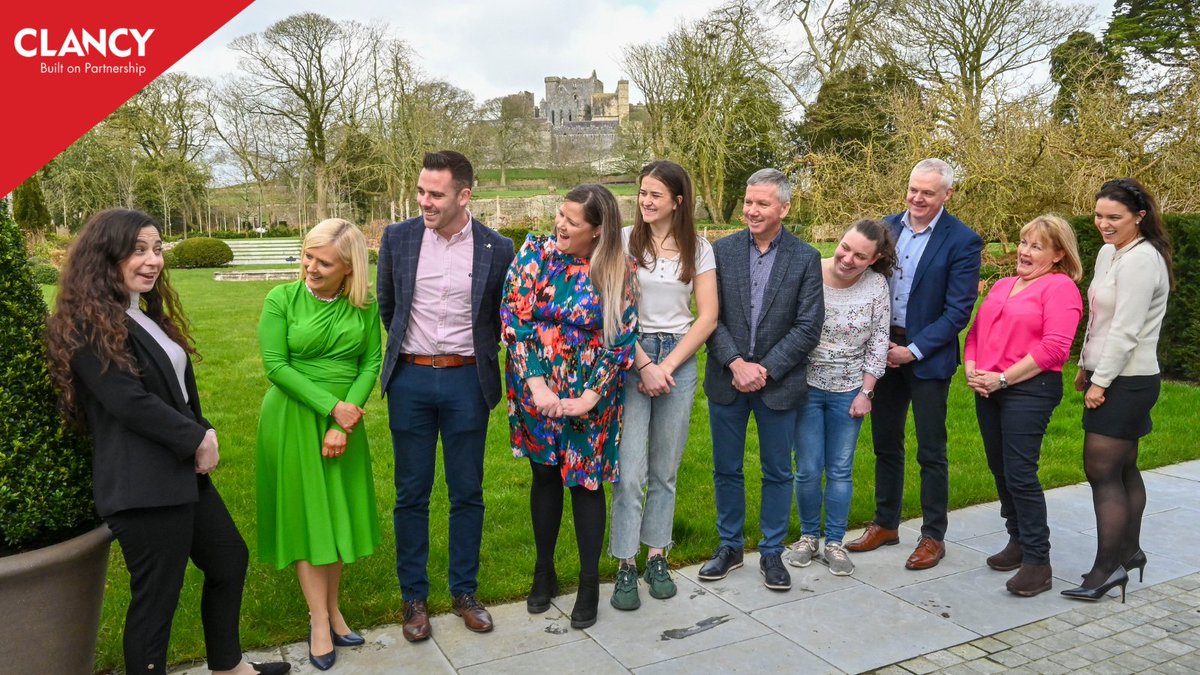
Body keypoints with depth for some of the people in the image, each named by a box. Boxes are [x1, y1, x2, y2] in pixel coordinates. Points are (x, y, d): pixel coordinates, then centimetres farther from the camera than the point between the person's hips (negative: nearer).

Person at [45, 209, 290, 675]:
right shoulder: (87, 326, -16)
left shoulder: (147, 314, 14)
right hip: (141, 484, -10)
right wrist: (197, 439, -14)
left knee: (230, 558, 20)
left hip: (182, 470, 10)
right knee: (157, 596, 1)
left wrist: (203, 435, 3)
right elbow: (130, 402, -23)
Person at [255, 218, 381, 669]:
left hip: (346, 420, 3)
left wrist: (344, 422, -14)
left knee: (339, 514, 9)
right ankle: (319, 622, 13)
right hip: (294, 419, -3)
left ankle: (332, 610, 24)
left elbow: (371, 363, -3)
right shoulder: (281, 299, -9)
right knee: (306, 516, 3)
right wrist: (331, 406, -17)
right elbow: (275, 366, -12)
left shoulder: (364, 306, -2)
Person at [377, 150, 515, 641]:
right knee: (411, 494, 9)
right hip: (411, 380, 1)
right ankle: (414, 597, 24)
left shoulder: (497, 249, -5)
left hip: (466, 381, -1)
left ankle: (465, 592, 26)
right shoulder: (398, 238, -1)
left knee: (467, 493, 9)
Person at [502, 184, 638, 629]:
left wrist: (590, 398, -15)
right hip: (536, 389, 2)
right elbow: (515, 318, -10)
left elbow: (622, 341, -9)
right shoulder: (535, 253, -6)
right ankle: (544, 571, 31)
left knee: (585, 481, 5)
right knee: (545, 476, 14)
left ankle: (589, 584, 21)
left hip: (590, 397, -1)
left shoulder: (618, 273, -9)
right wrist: (536, 385, -16)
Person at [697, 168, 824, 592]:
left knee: (778, 472, 10)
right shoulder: (722, 250, 0)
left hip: (778, 383, -1)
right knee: (726, 469, 12)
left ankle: (772, 552, 27)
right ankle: (730, 547, 29)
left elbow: (808, 327, -7)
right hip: (727, 379, 1)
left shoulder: (806, 259, -3)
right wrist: (736, 363, -15)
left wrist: (764, 370, -14)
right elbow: (711, 316, -3)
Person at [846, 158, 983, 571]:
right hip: (884, 348, 5)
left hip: (927, 356, -5)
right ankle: (885, 524, 29)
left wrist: (913, 351, -15)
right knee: (885, 443, 14)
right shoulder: (887, 227, 5)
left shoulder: (962, 241, -10)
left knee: (931, 452, 4)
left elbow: (958, 311, -12)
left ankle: (933, 537, 19)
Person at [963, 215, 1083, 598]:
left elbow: (1054, 347, -16)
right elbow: (976, 331, 18)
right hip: (988, 390, 8)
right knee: (1000, 470, 12)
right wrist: (971, 369, -1)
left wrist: (1003, 378, -16)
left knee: (1019, 473, -9)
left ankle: (1037, 562, 2)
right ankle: (1018, 541, 27)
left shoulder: (1060, 287, -6)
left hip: (1030, 390, -8)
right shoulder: (1003, 286, 19)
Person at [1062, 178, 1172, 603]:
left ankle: (1107, 568, -1)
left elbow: (1126, 330, -20)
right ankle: (1130, 552, 27)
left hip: (1125, 381, -9)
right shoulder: (1108, 253, 11)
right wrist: (1086, 367, 18)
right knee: (1123, 469, 15)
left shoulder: (1141, 259, -17)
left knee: (1102, 472, -7)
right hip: (1110, 376, 9)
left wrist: (1101, 381, -16)